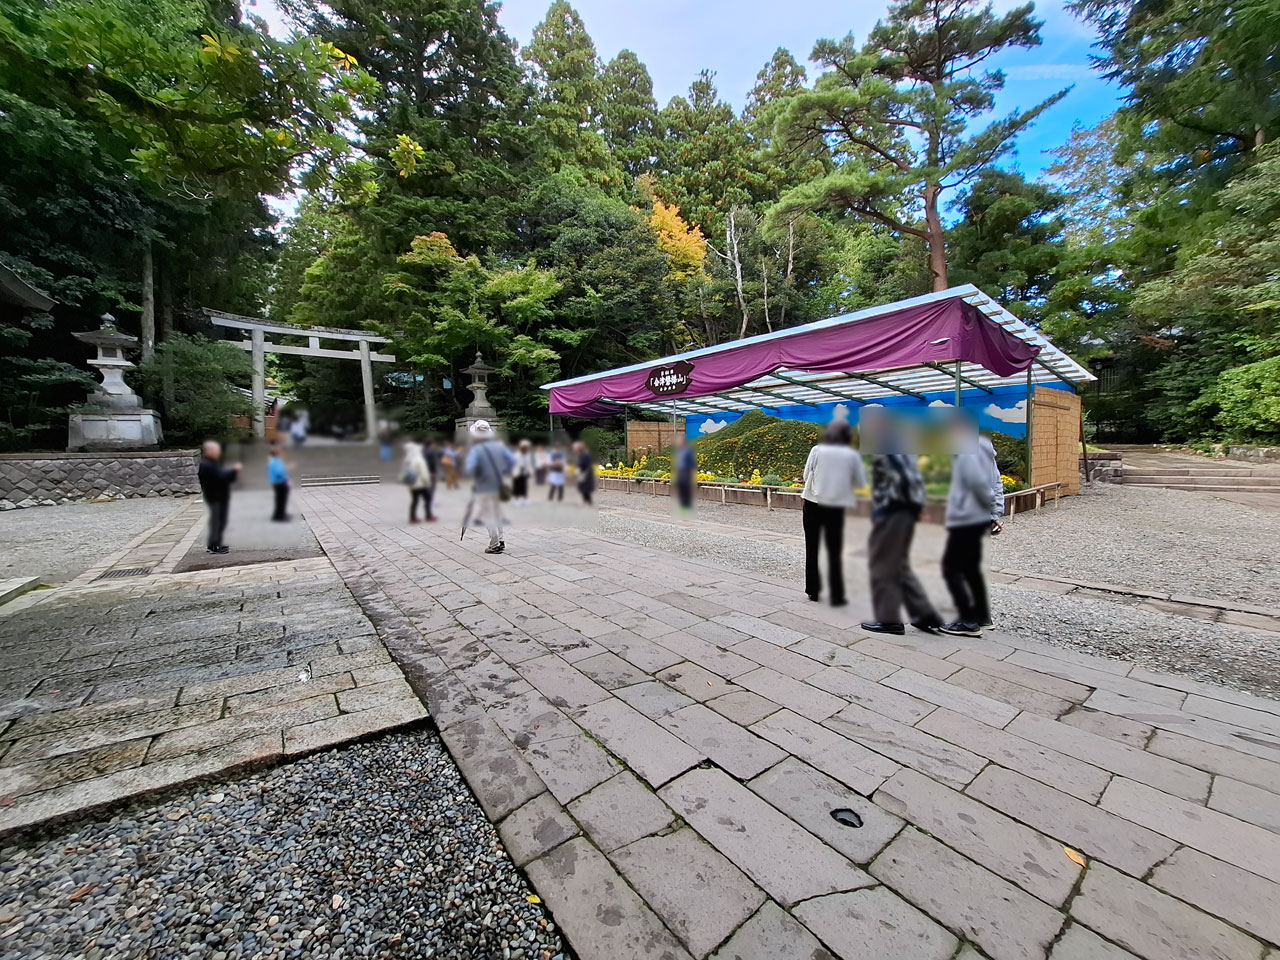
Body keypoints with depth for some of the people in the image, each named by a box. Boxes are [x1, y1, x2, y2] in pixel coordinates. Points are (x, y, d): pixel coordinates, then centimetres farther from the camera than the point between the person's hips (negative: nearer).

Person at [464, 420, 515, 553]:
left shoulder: (475, 450, -13)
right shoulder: (499, 446, 3)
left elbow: (470, 469, -23)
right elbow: (512, 461, 1)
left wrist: (474, 477, -3)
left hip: (484, 488, -6)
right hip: (498, 486, 6)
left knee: (487, 515, 3)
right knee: (497, 513, 19)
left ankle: (495, 545, 4)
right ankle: (500, 540, 23)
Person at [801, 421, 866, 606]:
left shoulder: (817, 450, -5)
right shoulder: (852, 455, -3)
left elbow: (806, 475, -1)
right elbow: (861, 483, 4)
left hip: (812, 504, 0)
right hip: (835, 508, 0)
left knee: (812, 550, 12)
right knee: (834, 553, 10)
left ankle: (813, 591, 19)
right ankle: (837, 596, 11)